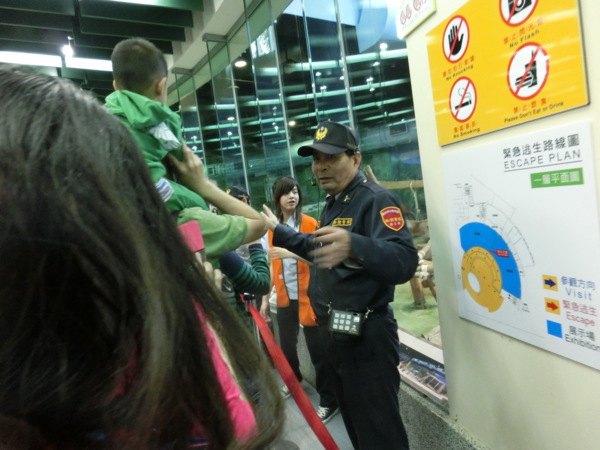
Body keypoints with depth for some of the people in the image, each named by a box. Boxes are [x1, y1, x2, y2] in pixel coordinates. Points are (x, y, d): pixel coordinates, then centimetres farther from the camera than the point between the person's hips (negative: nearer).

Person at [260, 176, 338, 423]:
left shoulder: (310, 223, -8)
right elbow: (272, 265, 9)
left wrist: (292, 253, -28)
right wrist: (265, 298, 9)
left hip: (308, 296, -4)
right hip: (285, 298, 5)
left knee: (317, 349, 4)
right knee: (286, 345, 20)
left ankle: (329, 401, 21)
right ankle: (293, 380, 48)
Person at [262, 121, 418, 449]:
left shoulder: (375, 199, -17)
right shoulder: (333, 203, 12)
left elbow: (404, 262, -32)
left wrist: (355, 246, -50)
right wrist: (278, 232, 27)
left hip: (365, 336, -9)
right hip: (333, 333, 9)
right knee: (355, 423, 25)